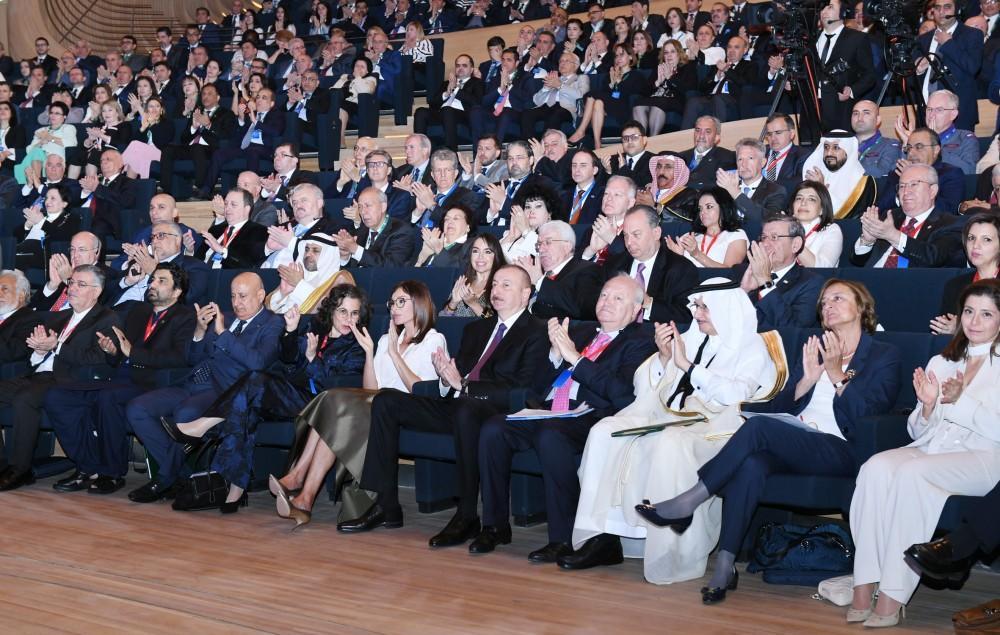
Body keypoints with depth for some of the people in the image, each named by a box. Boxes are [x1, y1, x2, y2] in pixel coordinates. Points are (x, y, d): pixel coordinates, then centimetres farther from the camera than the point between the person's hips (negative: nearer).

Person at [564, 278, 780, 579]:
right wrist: (663, 356, 1)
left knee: (670, 443, -38)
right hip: (669, 419, 6)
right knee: (606, 432, -16)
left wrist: (687, 365, -12)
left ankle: (671, 555, -32)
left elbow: (735, 394, -15)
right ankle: (603, 538, -21)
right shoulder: (689, 339, 22)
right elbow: (650, 390, 19)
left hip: (714, 428, -6)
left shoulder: (751, 348, 5)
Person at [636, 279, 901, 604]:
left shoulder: (884, 356, 10)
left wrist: (838, 374, -12)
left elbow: (870, 415, -5)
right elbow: (777, 408, 16)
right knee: (751, 464, -33)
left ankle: (689, 501, -24)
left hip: (840, 451, -4)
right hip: (792, 446, 4)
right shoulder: (815, 348, 25)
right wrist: (807, 379, -1)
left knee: (759, 426, -31)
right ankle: (724, 566, -34)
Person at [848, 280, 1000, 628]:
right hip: (930, 448, 5)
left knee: (912, 473, -35)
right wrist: (928, 406, -3)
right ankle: (864, 588, -33)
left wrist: (959, 400, -18)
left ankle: (893, 597, -35)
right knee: (876, 467, -29)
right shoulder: (940, 363, 24)